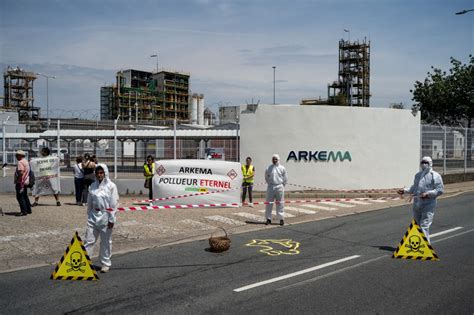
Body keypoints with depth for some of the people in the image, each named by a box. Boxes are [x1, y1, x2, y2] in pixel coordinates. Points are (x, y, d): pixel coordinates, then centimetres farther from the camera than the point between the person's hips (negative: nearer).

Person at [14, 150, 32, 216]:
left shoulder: (20, 162, -15)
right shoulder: (26, 161, 16)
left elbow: (21, 173, -23)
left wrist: (19, 183, -23)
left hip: (21, 182, -10)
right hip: (26, 182, 10)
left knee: (20, 197, -8)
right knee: (25, 196, 16)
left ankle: (23, 211, -10)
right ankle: (28, 210, 21)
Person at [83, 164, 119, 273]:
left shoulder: (111, 186, -9)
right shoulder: (93, 186, 5)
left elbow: (114, 204, -10)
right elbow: (89, 202, 12)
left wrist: (111, 219, -12)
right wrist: (89, 216, 12)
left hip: (105, 216, -4)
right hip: (93, 216, 4)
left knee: (106, 242, 8)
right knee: (89, 240, 4)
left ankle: (106, 263, 20)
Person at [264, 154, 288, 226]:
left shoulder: (282, 168, 3)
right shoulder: (268, 168, 3)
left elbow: (285, 179, 10)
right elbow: (266, 178, 14)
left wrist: (282, 185, 8)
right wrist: (270, 184, 10)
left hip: (279, 187, -1)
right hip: (270, 187, 1)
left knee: (280, 204, 3)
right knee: (269, 203, 3)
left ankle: (281, 218, 11)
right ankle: (268, 218, 12)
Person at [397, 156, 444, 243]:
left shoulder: (435, 175, -4)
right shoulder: (418, 175, 17)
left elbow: (440, 190, -10)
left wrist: (428, 194, -20)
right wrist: (405, 190, 15)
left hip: (428, 205, -7)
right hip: (417, 204, 7)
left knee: (424, 226, -14)